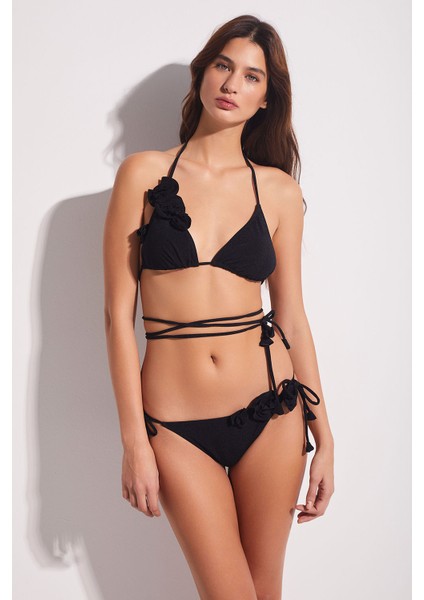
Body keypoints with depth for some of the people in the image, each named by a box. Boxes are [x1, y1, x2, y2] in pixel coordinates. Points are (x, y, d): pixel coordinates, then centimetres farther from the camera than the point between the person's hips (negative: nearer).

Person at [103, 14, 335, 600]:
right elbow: (118, 313, -3)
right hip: (176, 424, -1)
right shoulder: (144, 173, -1)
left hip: (270, 411, 2)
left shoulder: (278, 189, 4)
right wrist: (134, 442, -6)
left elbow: (292, 316, 6)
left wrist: (324, 439, 7)